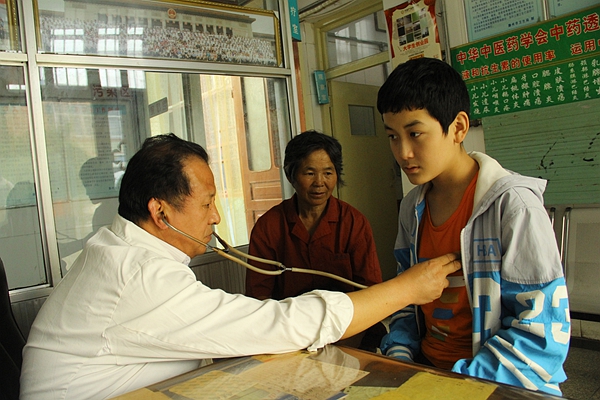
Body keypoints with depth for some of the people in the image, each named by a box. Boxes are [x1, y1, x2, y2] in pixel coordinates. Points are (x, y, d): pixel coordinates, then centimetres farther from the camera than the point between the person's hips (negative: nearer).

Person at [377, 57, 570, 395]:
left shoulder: (512, 204, -13)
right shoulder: (412, 208, 6)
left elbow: (542, 333, -14)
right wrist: (399, 357, -2)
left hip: (498, 383, -4)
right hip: (425, 369, 5)